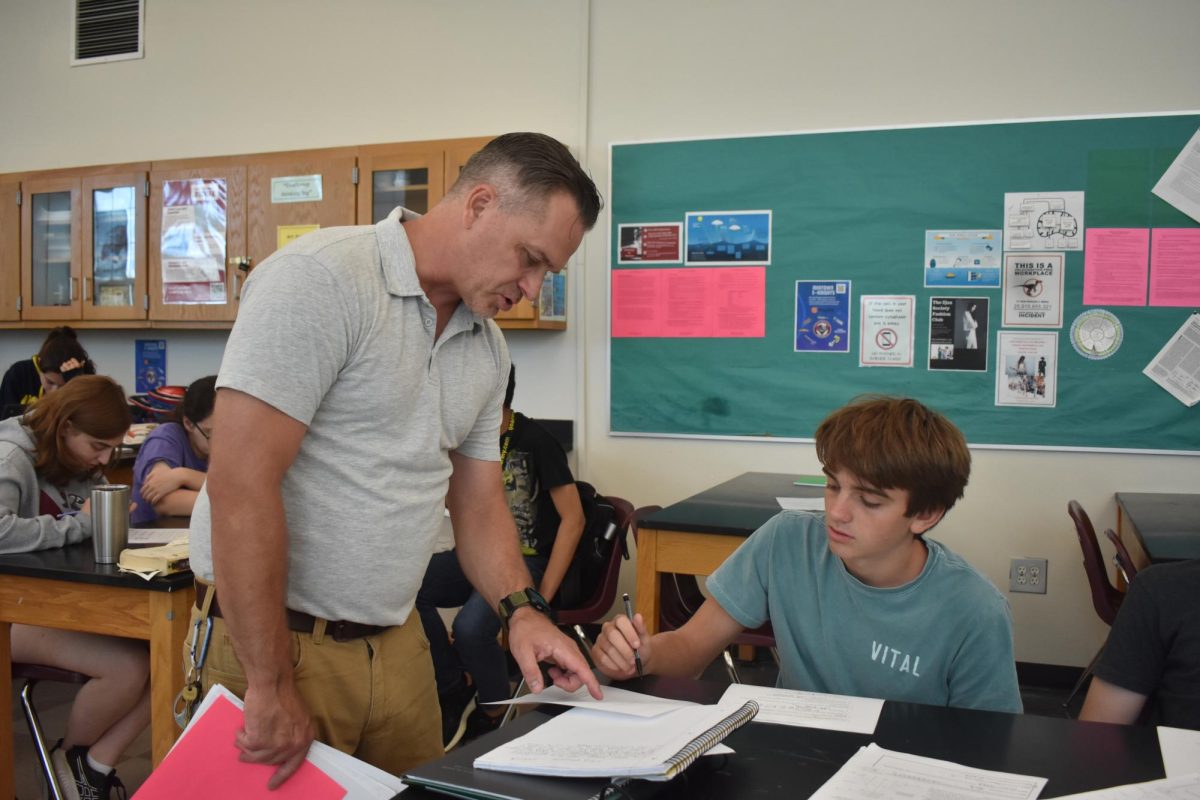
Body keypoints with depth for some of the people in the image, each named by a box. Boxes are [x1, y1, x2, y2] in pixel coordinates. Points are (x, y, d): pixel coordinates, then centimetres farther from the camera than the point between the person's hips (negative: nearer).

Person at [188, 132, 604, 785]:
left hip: (397, 643, 7)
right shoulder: (319, 279, -16)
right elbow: (240, 484, -22)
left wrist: (522, 609, -4)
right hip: (272, 637, -7)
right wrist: (273, 689, -20)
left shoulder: (486, 346, 8)